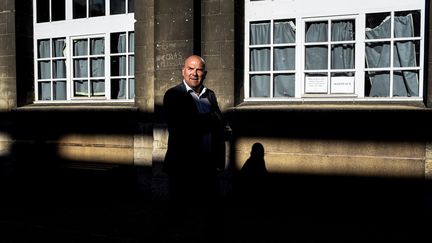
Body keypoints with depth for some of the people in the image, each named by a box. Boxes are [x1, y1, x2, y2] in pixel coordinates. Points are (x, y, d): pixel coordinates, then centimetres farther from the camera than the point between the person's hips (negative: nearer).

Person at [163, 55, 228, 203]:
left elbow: (220, 126, 6)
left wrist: (220, 162, -2)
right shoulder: (173, 95, -4)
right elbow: (180, 125, -19)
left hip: (209, 168, 5)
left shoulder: (210, 95, 11)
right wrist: (212, 118, -10)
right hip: (183, 167, -4)